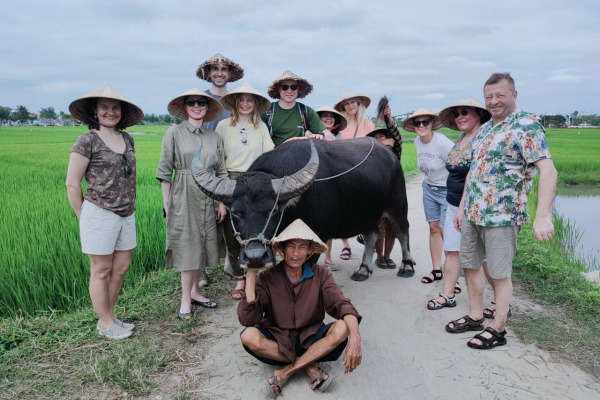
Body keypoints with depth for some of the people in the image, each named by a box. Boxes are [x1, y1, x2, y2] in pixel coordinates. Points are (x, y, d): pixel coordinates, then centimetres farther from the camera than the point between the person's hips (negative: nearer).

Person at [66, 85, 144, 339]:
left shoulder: (127, 139, 9)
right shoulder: (88, 140, -9)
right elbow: (72, 183, -8)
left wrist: (129, 205, 12)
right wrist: (84, 217, -3)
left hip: (126, 215, 6)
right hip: (99, 214, -6)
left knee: (120, 269, 12)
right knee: (101, 271, 6)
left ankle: (109, 317, 29)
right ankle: (105, 324, 20)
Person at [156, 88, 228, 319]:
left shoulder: (214, 137, 9)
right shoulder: (174, 133, -2)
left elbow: (221, 172, 11)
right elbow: (165, 172, -3)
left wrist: (222, 203, 6)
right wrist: (167, 205, -5)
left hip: (208, 199, 4)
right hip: (183, 198, -4)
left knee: (202, 246, 10)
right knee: (188, 248, -2)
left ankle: (194, 292, 26)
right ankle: (185, 300, 10)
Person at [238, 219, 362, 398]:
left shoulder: (320, 275, -7)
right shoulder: (267, 278, -12)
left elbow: (342, 305, -19)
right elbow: (247, 319, -22)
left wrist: (355, 336, -39)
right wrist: (251, 275, -26)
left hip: (311, 342, 1)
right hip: (276, 343, -1)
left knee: (342, 328, -27)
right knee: (249, 336, -30)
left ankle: (285, 372, -18)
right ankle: (310, 366, -16)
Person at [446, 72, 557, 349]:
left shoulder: (526, 125, -12)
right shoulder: (485, 129, 14)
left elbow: (548, 171, -20)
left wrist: (542, 217, -29)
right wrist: (462, 206, 18)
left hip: (501, 214, -8)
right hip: (472, 212, 8)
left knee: (499, 273, 3)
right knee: (469, 264, 15)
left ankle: (497, 329, 17)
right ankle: (475, 317, 31)